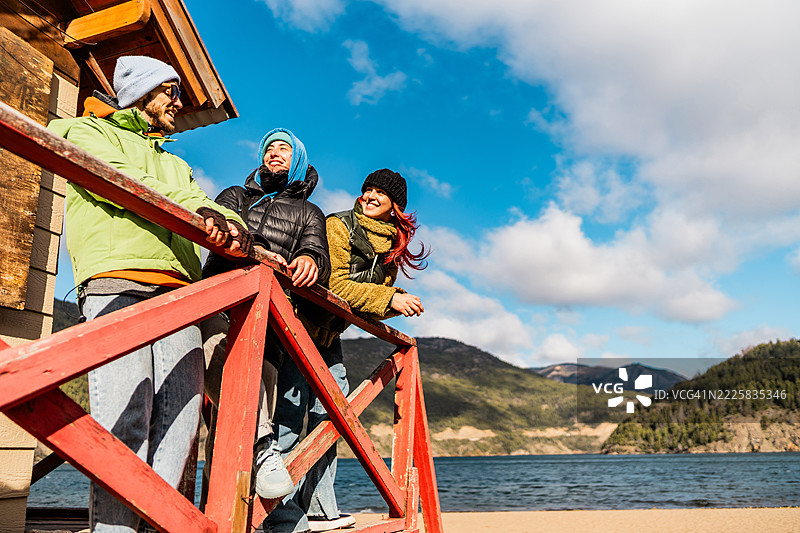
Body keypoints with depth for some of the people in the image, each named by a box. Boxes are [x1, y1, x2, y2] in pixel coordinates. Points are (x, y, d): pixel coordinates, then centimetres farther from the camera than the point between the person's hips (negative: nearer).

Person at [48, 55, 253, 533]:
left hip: (178, 291, 6)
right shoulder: (88, 132, 21)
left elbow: (207, 209, 19)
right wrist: (193, 205, -15)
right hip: (117, 281, -5)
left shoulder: (176, 165, 37)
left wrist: (231, 225, -7)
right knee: (124, 413, -18)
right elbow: (117, 178, -2)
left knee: (182, 412, -8)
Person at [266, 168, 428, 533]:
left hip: (330, 335, 8)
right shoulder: (338, 226, -11)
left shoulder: (394, 244, 11)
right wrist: (388, 298, -23)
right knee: (290, 411, -11)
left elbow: (378, 302, 12)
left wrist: (400, 303, -10)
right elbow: (333, 284, -21)